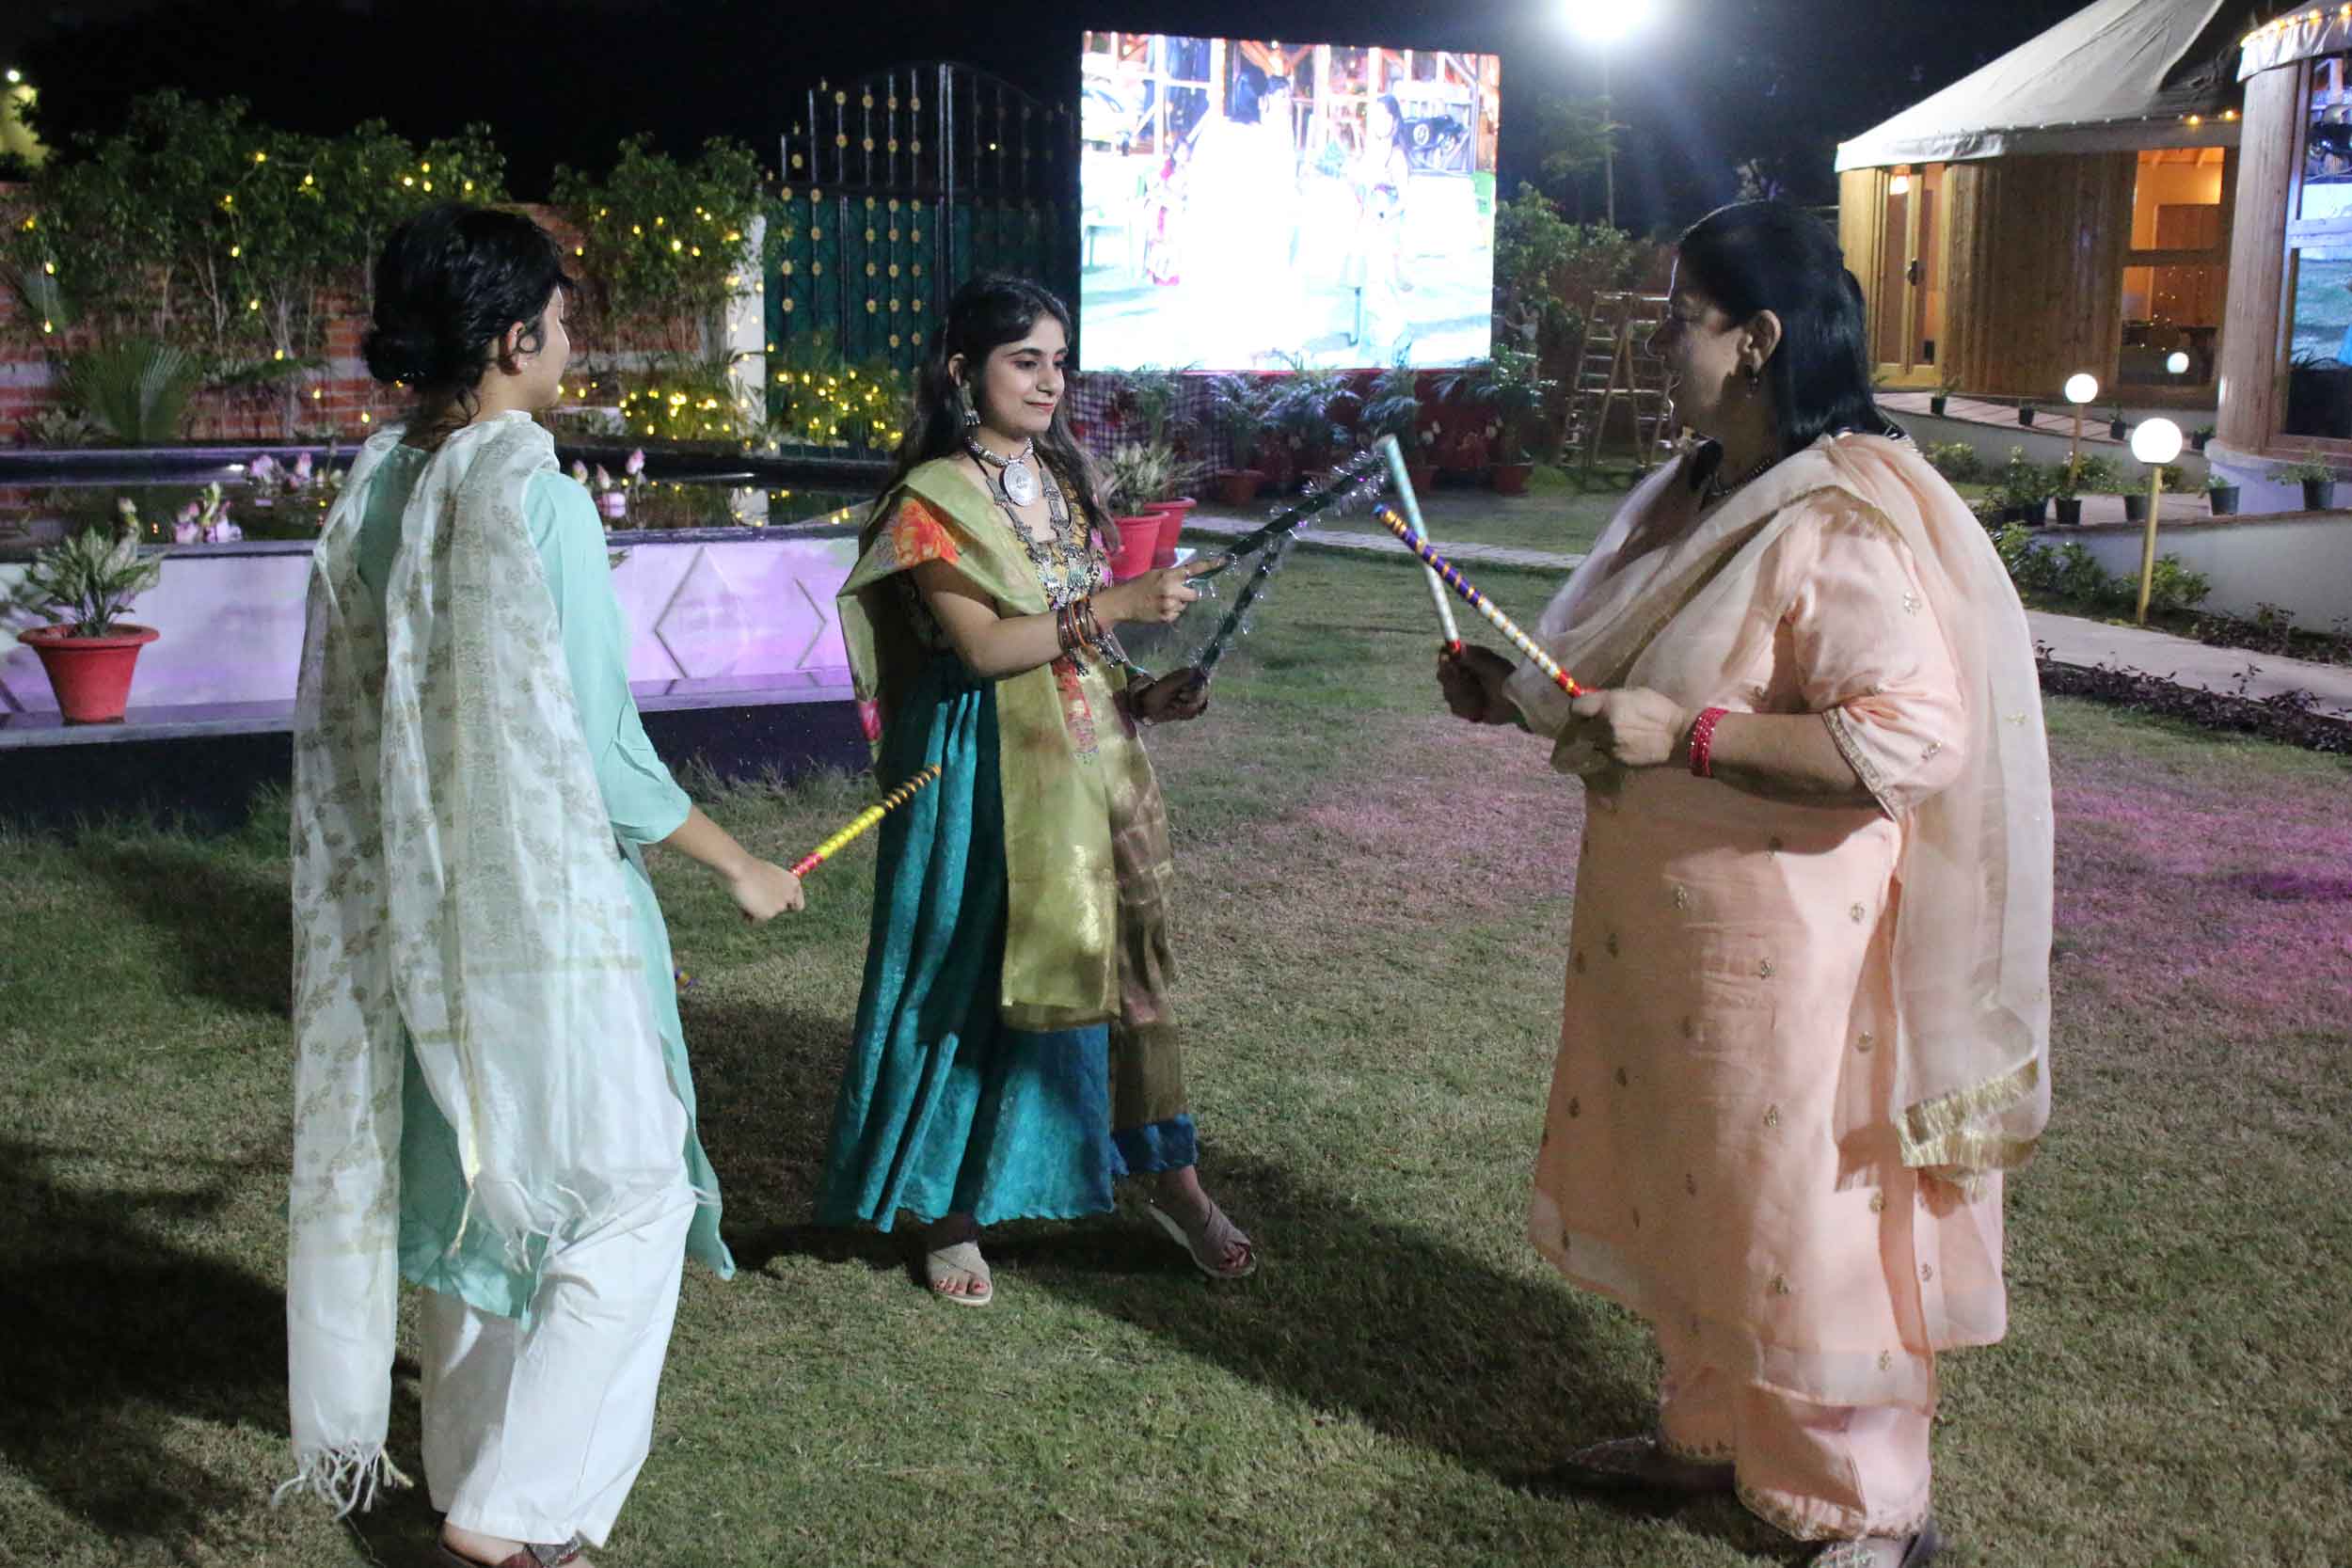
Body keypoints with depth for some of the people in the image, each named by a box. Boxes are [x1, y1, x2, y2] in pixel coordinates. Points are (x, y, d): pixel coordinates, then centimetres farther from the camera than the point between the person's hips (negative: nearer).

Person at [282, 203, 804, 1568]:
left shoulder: (375, 493, 4)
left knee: (477, 1184, 20)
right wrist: (742, 867, -5)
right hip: (545, 910, -8)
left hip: (421, 909, 8)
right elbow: (600, 751, -18)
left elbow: (354, 721, 11)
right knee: (630, 1194, 6)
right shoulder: (537, 499, -19)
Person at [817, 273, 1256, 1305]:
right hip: (990, 766, -6)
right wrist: (1116, 605, -23)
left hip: (1095, 746, 6)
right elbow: (981, 645, -19)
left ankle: (1170, 1177, 21)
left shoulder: (1065, 480, 12)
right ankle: (950, 1207, 16)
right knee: (975, 973, 1)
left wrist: (1142, 696, 0)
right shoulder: (933, 500, -9)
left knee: (1126, 951, 9)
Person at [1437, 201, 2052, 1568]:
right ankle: (1713, 1435, 40)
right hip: (1669, 925, 9)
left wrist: (1685, 732, -29)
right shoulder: (1700, 495, 10)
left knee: (1803, 1205, 3)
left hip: (1788, 938, -9)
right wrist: (1527, 697, 7)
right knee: (1692, 1186, 20)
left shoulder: (1847, 522, -21)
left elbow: (1909, 739, -29)